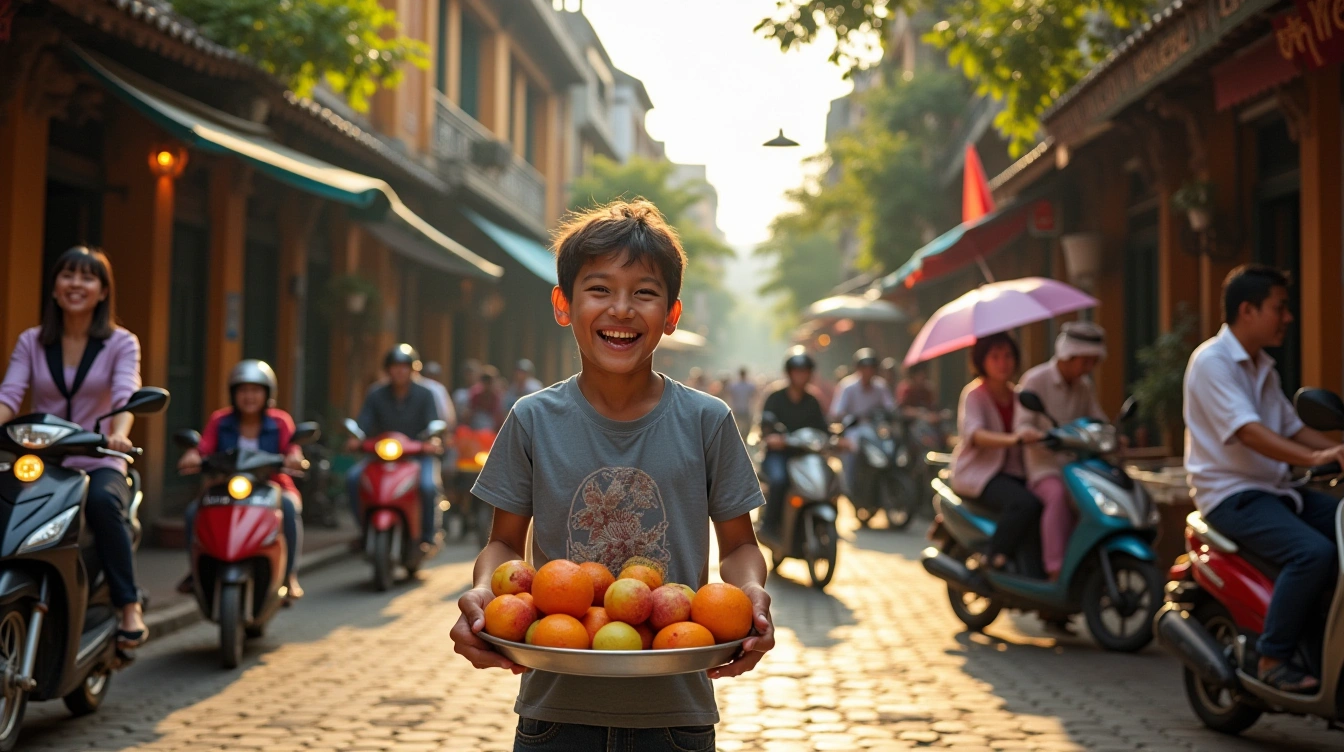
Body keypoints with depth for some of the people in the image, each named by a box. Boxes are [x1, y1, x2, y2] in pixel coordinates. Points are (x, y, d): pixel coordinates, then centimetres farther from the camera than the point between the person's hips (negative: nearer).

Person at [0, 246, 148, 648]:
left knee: (104, 500, -36)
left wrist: (119, 434, -36)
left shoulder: (121, 343, 4)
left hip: (99, 464, -2)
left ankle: (129, 607, -28)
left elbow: (125, 396, -13)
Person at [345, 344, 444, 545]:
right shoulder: (376, 396, 9)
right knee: (353, 477, -22)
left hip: (418, 453, -2)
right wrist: (355, 439, -24)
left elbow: (433, 425, -7)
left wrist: (433, 442, -30)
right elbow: (363, 424, -2)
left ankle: (427, 534, -12)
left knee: (427, 485, -31)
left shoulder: (425, 395, 3)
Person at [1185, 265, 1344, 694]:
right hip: (1231, 494, -9)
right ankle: (1273, 658, -18)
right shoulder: (1212, 361, -12)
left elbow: (1292, 429, 20)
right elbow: (1248, 432, -25)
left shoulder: (1262, 368, 18)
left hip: (1274, 490, 9)